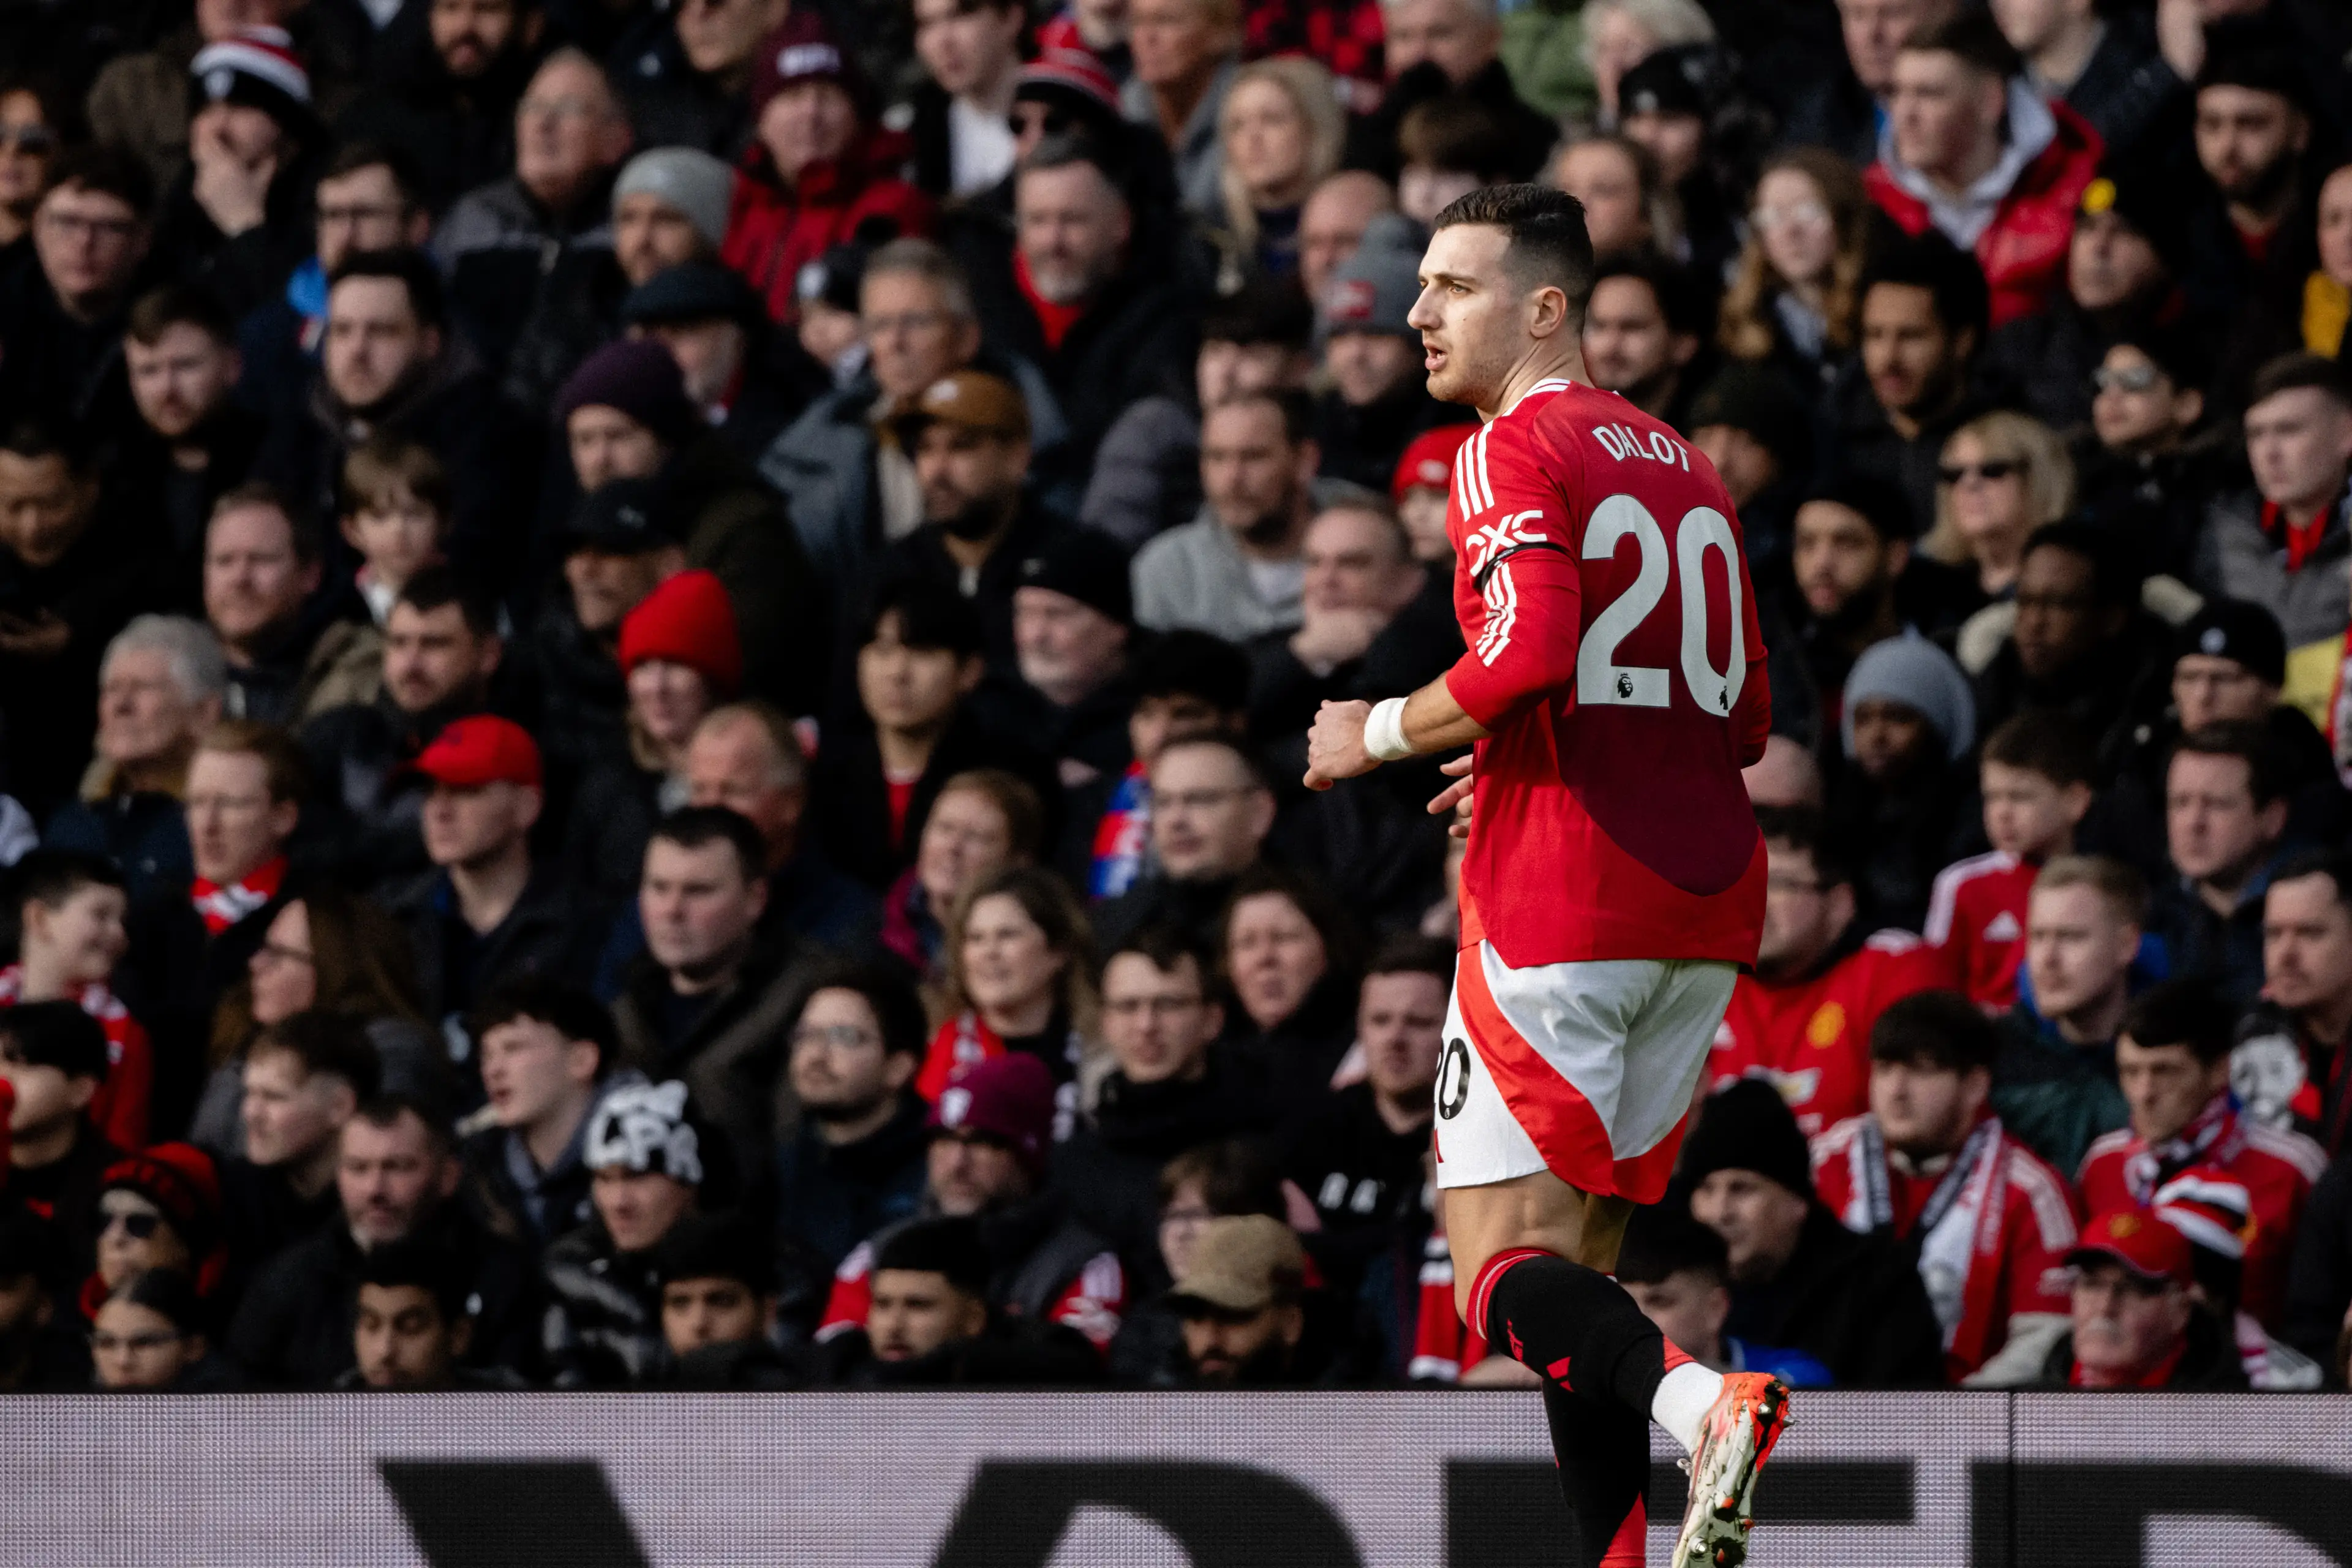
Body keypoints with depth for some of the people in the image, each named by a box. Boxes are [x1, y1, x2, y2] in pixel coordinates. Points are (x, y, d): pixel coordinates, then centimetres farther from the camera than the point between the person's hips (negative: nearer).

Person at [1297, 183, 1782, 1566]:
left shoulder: (1515, 451, -6)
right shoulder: (1685, 468, 18)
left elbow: (1524, 660, -21)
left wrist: (1379, 734, -5)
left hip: (1560, 906, -8)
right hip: (1708, 902, 8)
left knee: (1505, 1269, -7)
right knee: (1575, 1263, 13)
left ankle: (1699, 1401, -32)